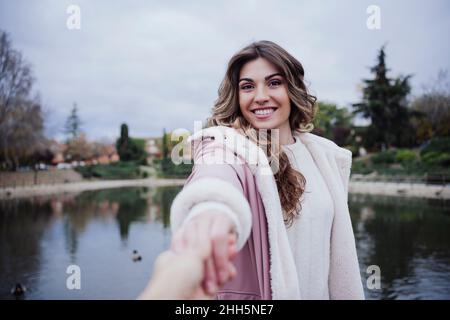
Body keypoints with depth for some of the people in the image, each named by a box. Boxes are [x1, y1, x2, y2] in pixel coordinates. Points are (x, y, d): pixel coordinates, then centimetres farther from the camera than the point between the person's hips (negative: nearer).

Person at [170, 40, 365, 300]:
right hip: (251, 293, -5)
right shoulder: (229, 148, -19)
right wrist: (212, 207, -66)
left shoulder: (323, 154, -1)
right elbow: (216, 177, -45)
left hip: (320, 292, 6)